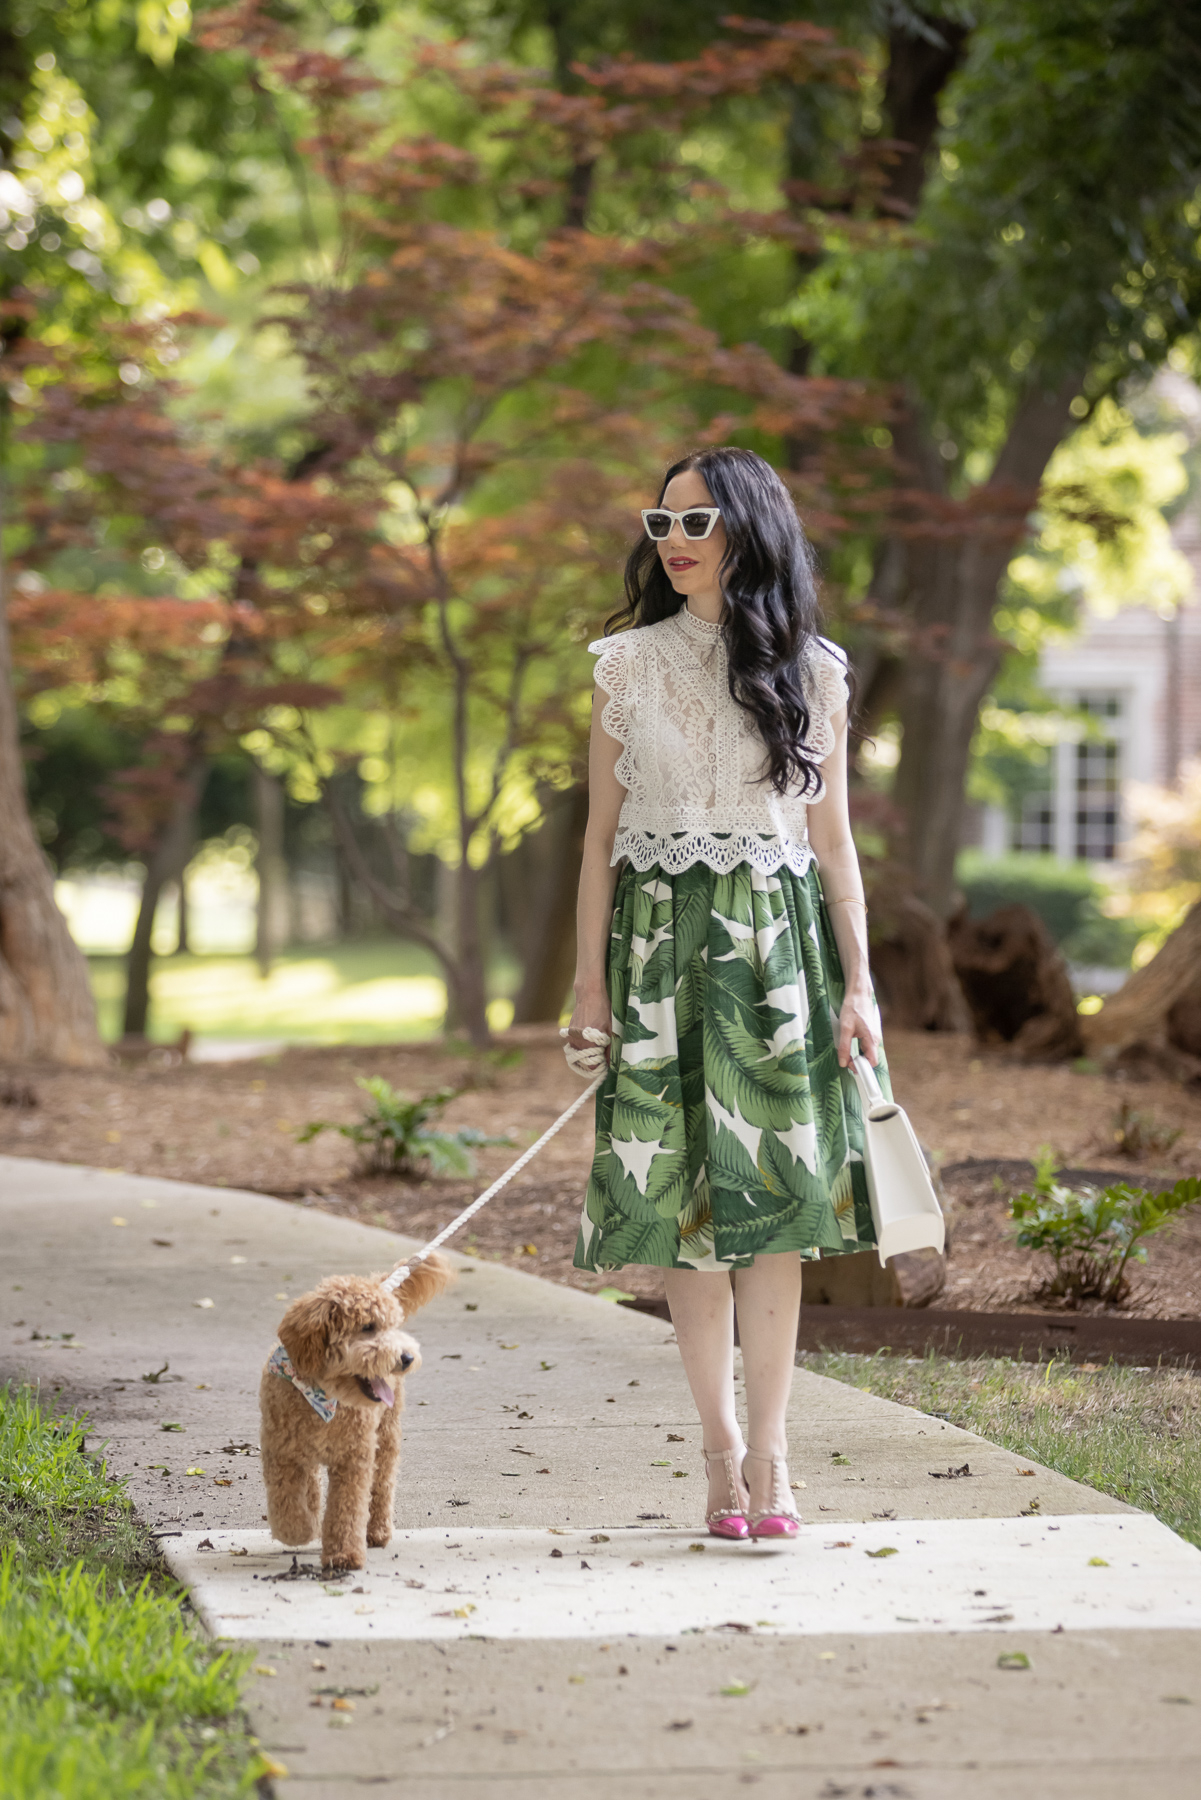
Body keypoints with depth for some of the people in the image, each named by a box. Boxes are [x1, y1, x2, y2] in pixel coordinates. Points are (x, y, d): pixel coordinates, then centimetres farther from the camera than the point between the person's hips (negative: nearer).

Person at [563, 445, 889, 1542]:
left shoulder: (812, 670, 6)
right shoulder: (629, 664, 7)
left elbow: (832, 836, 8)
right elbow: (601, 834, 7)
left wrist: (858, 982, 1)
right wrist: (590, 985, 2)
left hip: (780, 943, 0)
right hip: (660, 937, 0)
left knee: (772, 1191, -5)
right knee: (683, 1193, -2)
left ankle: (768, 1448, -2)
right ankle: (722, 1443, 7)